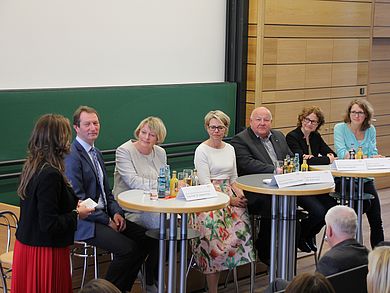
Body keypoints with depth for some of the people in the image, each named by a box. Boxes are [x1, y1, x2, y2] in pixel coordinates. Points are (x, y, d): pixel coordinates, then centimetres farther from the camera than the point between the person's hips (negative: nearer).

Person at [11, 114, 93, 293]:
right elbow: (49, 224, -24)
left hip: (26, 245, 9)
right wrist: (76, 214, -10)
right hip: (45, 252, -9)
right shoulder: (50, 174, -23)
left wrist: (72, 204, 10)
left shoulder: (31, 166, 3)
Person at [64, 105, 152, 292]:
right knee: (127, 248, -24)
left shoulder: (96, 153, 16)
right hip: (84, 222, -9)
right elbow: (78, 200, -19)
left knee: (145, 239, -3)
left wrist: (116, 212, 1)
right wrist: (107, 221, -15)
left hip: (104, 215, 9)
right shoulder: (72, 156, -15)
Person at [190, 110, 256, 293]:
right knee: (215, 232, -28)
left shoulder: (230, 149, 17)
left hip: (229, 194, 6)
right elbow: (205, 183, -8)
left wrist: (238, 192, -3)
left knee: (241, 223, -26)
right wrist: (229, 199, -15)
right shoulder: (202, 151, -2)